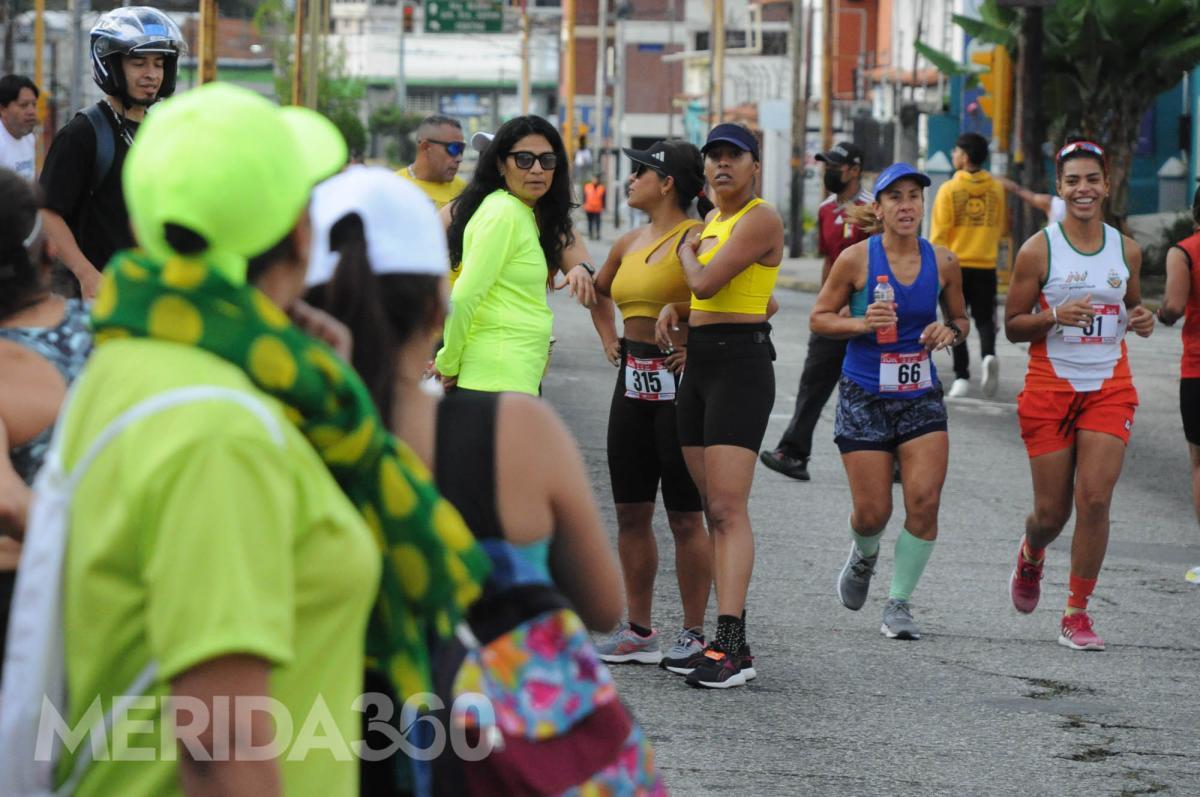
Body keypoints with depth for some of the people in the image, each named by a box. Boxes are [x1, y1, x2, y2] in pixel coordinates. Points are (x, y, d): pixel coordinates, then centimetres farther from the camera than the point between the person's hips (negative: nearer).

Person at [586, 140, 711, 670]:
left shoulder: (696, 237, -11)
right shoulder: (629, 244, 13)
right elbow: (600, 290, 34)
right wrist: (608, 338, 19)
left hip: (678, 383, -8)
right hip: (632, 383, 8)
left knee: (685, 515, -3)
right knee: (631, 512, 9)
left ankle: (693, 634, 5)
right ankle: (638, 630, 17)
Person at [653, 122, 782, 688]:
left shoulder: (760, 219, -10)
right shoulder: (709, 222, 17)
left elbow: (707, 282, -19)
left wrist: (688, 252, 2)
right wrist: (671, 310, 5)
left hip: (740, 365, -9)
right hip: (698, 366, 9)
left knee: (728, 508, -16)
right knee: (714, 509, 7)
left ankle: (730, 647, -21)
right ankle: (728, 642, 10)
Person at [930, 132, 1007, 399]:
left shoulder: (949, 189, -7)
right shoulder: (996, 189, 2)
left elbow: (939, 233, -8)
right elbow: (1003, 227, 13)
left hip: (956, 265, -2)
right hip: (986, 266, 2)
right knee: (984, 318, 10)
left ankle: (962, 377, 3)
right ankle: (988, 355, -19)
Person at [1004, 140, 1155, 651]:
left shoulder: (1126, 250, 5)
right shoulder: (1039, 250, -5)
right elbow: (1012, 326, -2)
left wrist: (1140, 321, -2)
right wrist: (1056, 315, -20)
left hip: (1109, 388, 2)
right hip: (1050, 390, -2)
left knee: (1095, 500, -11)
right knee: (1052, 511, 4)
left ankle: (1077, 614, 0)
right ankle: (1031, 555, 41)